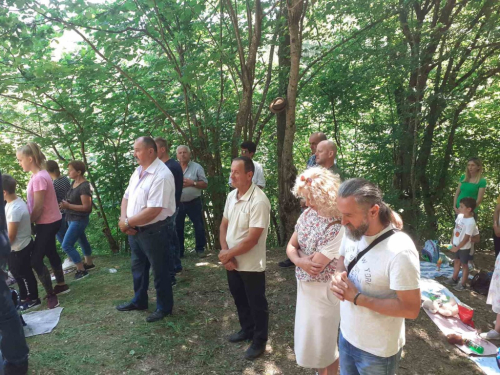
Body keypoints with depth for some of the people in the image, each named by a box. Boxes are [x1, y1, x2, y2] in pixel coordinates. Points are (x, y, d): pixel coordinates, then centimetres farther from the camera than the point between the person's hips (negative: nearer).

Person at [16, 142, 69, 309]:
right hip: (50, 221, 10)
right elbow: (37, 203, 10)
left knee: (35, 260, -5)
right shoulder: (40, 174, 7)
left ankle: (51, 296, 4)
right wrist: (31, 221, 7)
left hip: (47, 223, -10)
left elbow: (38, 207, -22)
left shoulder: (38, 178, -23)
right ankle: (61, 285, 38)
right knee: (51, 253, 22)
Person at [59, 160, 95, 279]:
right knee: (82, 240, 21)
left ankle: (81, 270, 3)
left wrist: (68, 206, -22)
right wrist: (64, 203, -2)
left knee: (66, 245, -8)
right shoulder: (74, 183, 4)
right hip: (72, 218, 10)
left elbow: (86, 207, -25)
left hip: (79, 220, -10)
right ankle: (89, 263, 38)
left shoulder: (84, 186, -23)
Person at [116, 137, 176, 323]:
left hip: (154, 231, -9)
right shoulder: (138, 171, 6)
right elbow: (127, 197, 10)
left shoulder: (161, 175, -23)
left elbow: (153, 211, -27)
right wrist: (124, 219, -8)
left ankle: (164, 307, 28)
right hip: (135, 230, 9)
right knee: (138, 267, 24)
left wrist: (128, 222, -17)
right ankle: (139, 301, 45)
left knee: (159, 272, 9)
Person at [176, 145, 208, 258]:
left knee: (199, 227, 4)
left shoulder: (197, 167, -3)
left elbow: (205, 184, -5)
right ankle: (179, 251, 23)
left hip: (194, 203, -2)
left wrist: (192, 183, -18)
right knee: (178, 228, 10)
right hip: (177, 203, 2)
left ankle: (200, 249, 18)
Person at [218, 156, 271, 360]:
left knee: (256, 304, 12)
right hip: (232, 262, 7)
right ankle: (246, 329, 46)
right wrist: (225, 252, -7)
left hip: (251, 265, -7)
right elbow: (224, 225, 7)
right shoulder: (231, 196, 1)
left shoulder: (259, 201, -25)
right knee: (239, 299, 24)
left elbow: (252, 239, -25)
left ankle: (259, 341, 31)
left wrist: (228, 253, -14)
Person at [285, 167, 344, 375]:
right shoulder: (308, 214, -5)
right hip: (304, 286, 8)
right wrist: (300, 260, -21)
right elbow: (291, 246, 0)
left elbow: (315, 267, -26)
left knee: (323, 343, 14)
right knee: (310, 339, 25)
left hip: (323, 291, -7)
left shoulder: (337, 228, -28)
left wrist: (300, 256, -8)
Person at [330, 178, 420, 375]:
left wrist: (357, 298, -26)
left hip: (378, 351, -6)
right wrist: (338, 276, -12)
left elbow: (411, 309, -26)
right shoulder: (352, 233, -8)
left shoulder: (400, 251, -30)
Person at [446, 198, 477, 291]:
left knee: (464, 264, 9)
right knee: (456, 261, 21)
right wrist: (452, 240, 8)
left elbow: (466, 239, -25)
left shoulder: (470, 222, -28)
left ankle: (463, 284, 23)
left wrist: (457, 248, -19)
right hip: (456, 244, 7)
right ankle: (454, 279, 38)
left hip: (464, 247, -7)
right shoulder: (460, 216, -5)